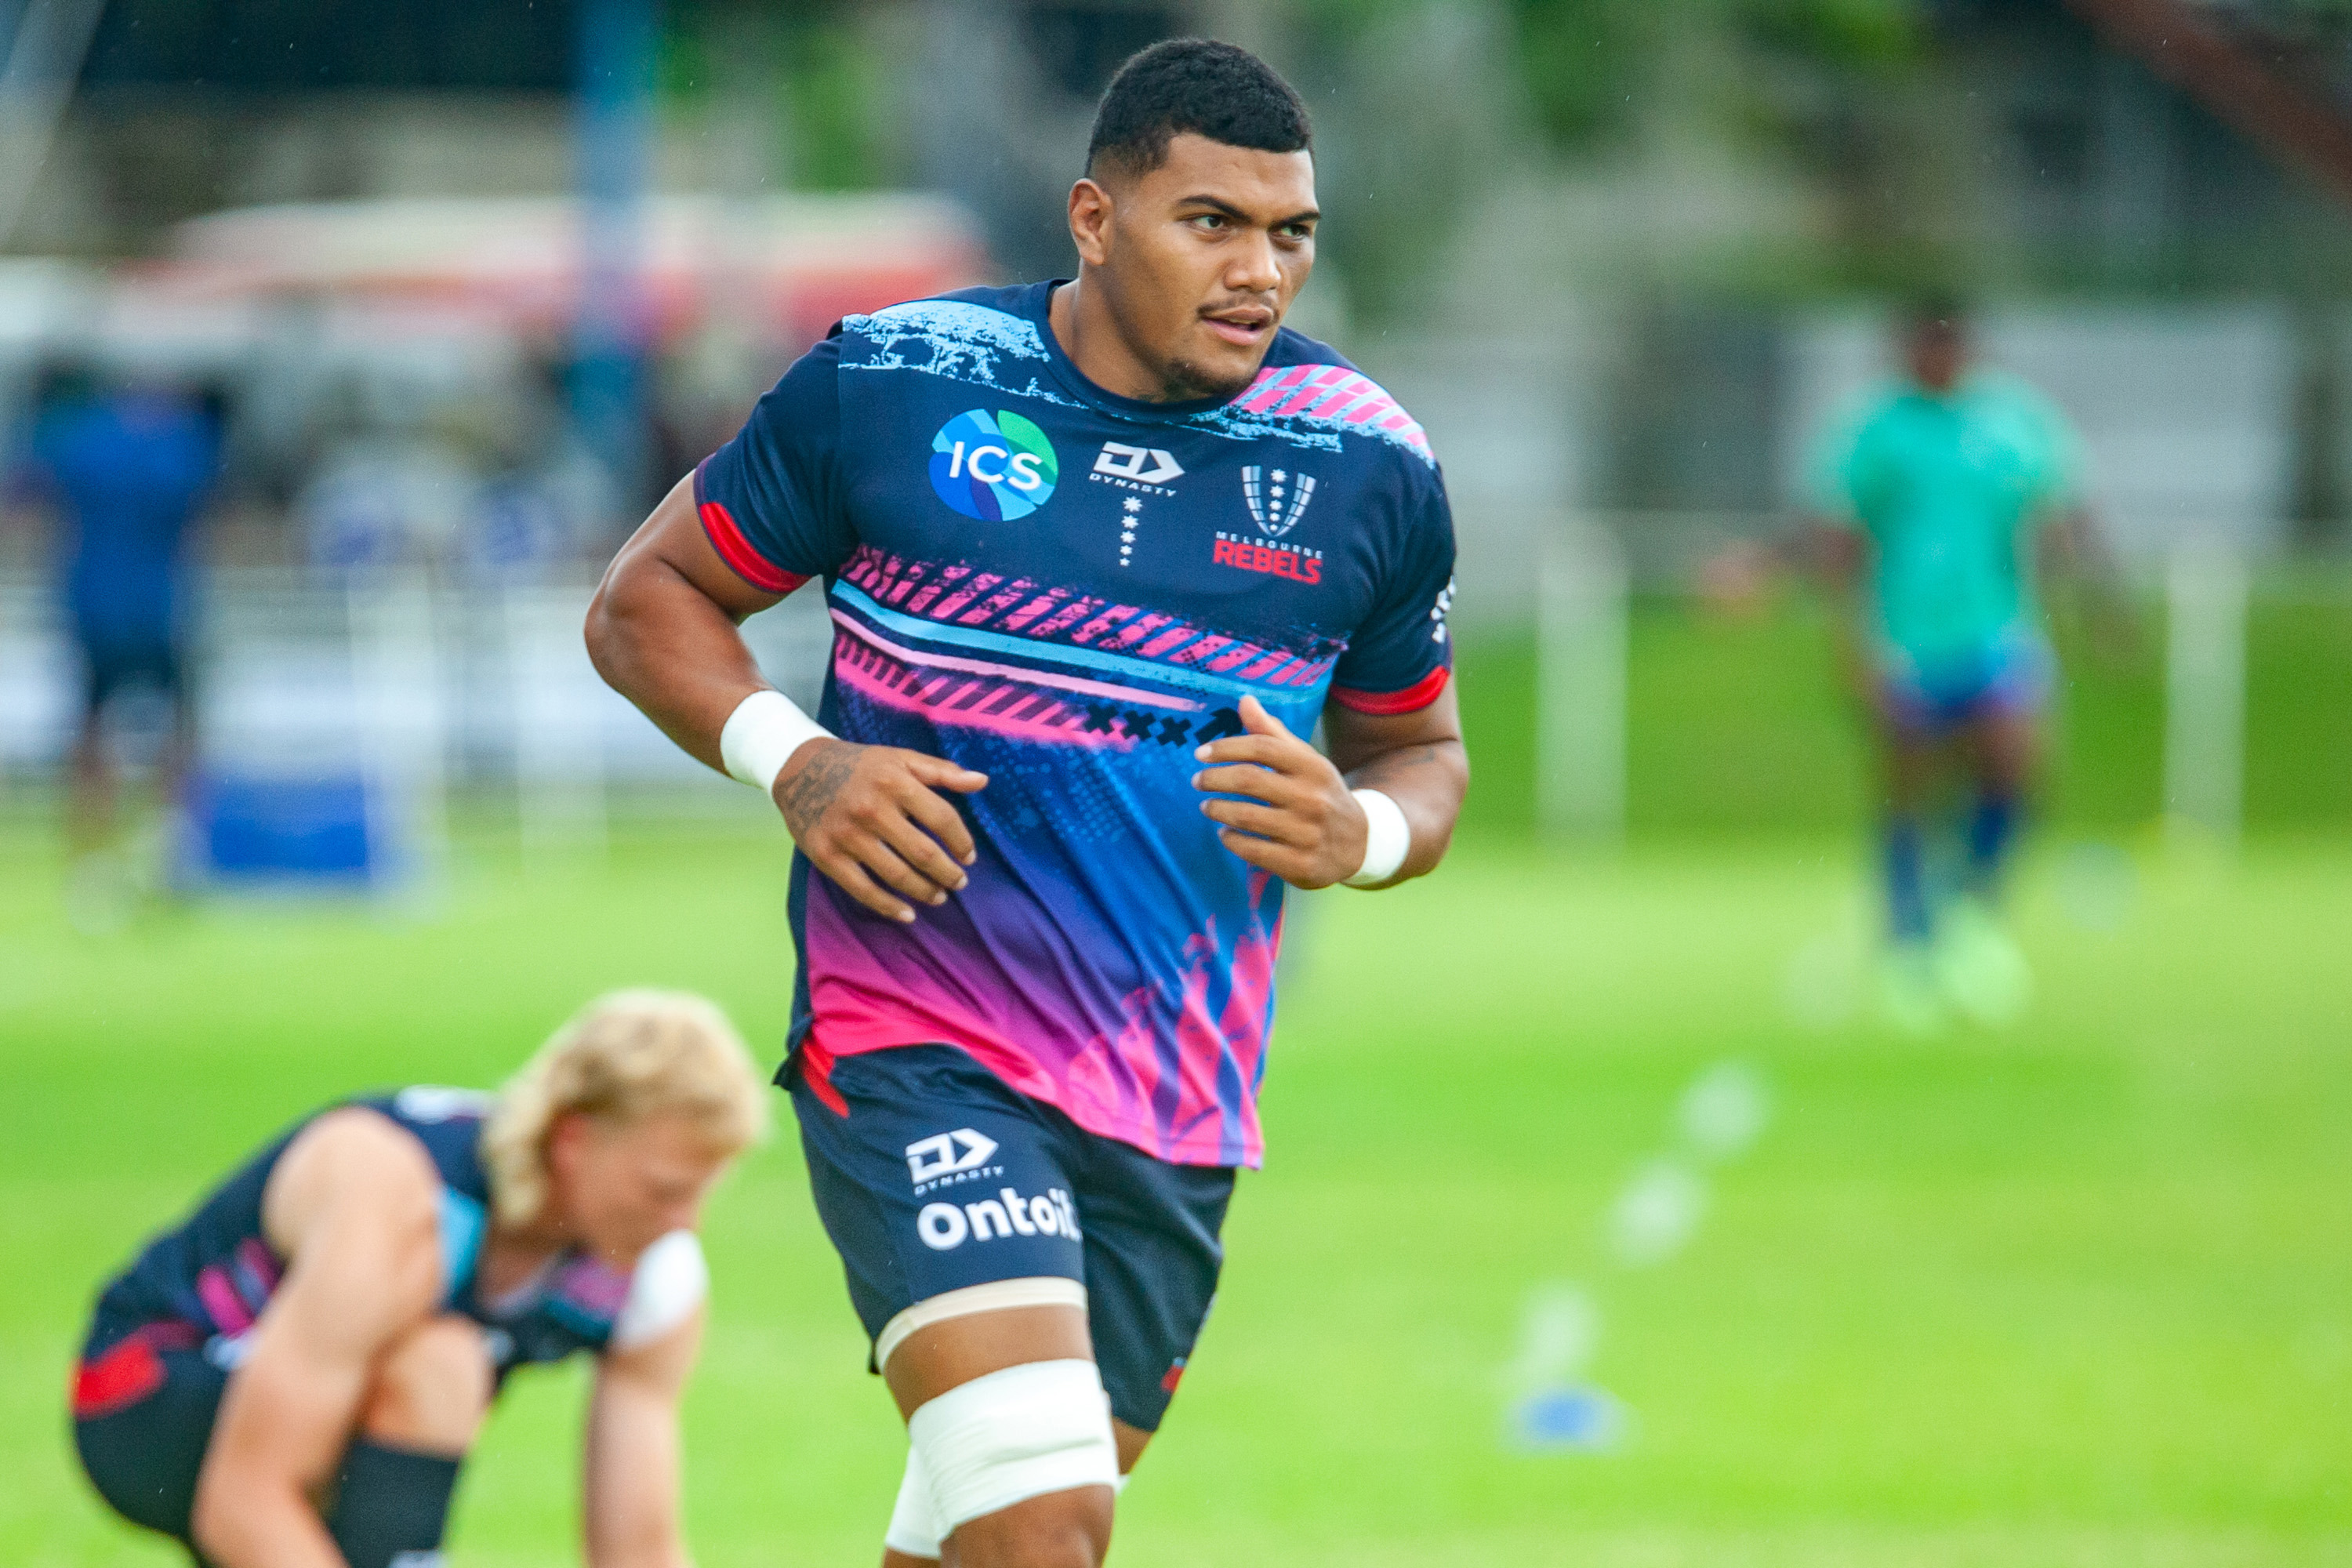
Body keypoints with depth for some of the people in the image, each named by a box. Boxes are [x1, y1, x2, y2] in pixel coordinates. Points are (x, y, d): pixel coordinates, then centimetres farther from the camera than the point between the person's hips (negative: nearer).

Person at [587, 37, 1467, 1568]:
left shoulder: (1367, 469, 4)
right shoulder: (890, 385, -4)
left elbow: (1423, 754, 17)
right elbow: (648, 599, 8)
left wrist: (1359, 835, -7)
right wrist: (793, 763, -11)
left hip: (1178, 1109, 4)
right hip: (918, 1047, -4)